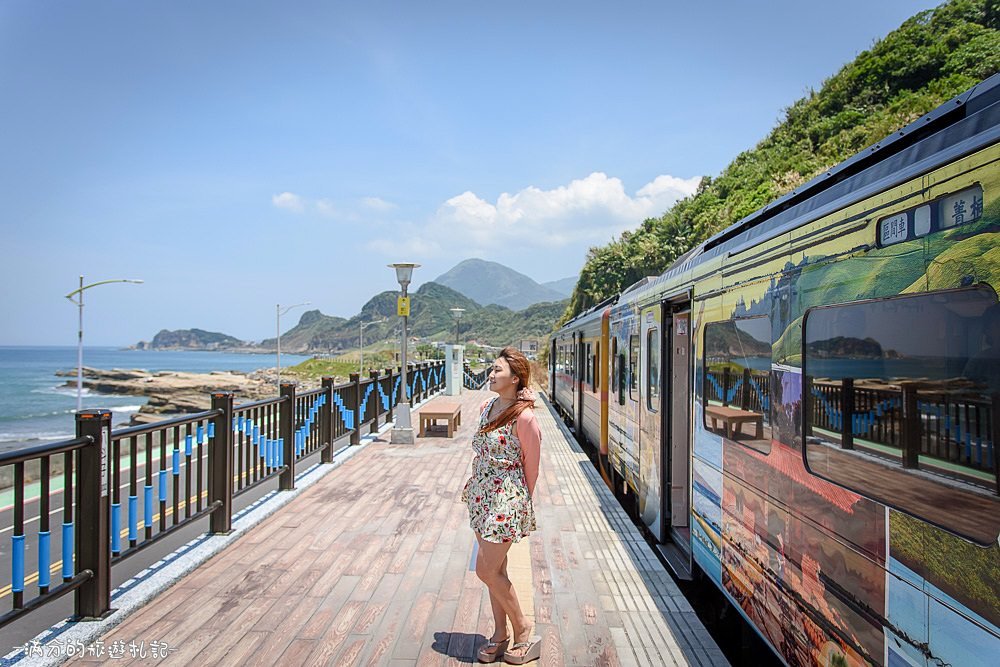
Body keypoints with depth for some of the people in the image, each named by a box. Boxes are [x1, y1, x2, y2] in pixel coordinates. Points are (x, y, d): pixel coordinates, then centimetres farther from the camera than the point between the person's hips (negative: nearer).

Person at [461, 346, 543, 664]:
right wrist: (473, 484, 15)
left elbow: (531, 466, -10)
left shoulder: (524, 417, -19)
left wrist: (521, 501, 1)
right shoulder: (486, 408, 4)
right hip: (481, 496, 8)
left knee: (487, 570, -3)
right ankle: (500, 634, 30)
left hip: (506, 500, -8)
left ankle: (524, 632, 16)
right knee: (495, 569, 16)